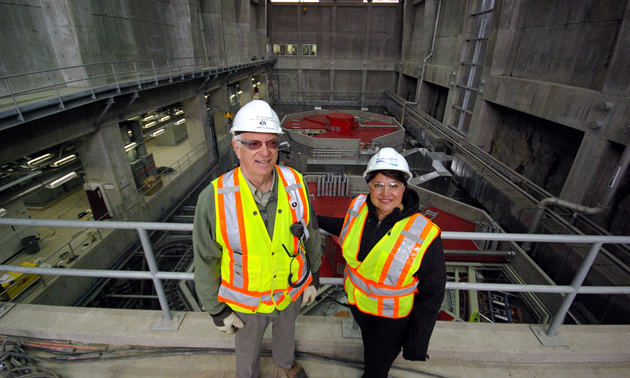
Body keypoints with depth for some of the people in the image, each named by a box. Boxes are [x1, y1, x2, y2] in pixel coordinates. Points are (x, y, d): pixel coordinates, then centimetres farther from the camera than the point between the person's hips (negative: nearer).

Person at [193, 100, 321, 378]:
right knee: (247, 347, 28)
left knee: (286, 330, 33)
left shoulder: (295, 184, -20)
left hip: (291, 290, 2)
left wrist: (313, 277, 5)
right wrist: (217, 310, -5)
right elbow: (206, 262, -14)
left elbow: (311, 235, -5)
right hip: (246, 300, -2)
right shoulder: (214, 198, -27)